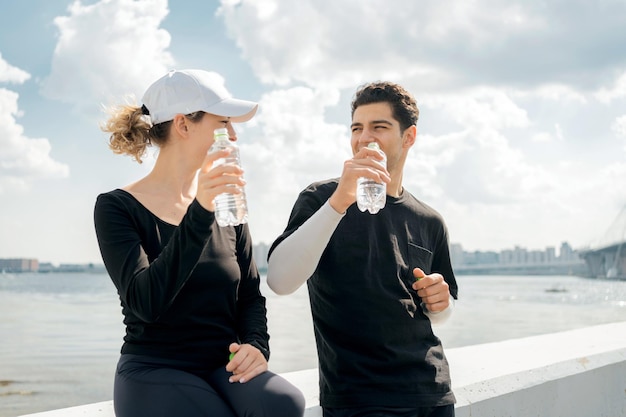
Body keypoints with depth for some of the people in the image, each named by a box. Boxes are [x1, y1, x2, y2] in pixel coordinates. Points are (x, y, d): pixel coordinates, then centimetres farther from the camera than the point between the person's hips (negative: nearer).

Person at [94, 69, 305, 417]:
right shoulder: (117, 207, -6)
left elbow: (250, 296, 11)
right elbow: (145, 302, -20)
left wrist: (256, 345, -11)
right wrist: (199, 214, -28)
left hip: (224, 369, 4)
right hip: (155, 371, -4)